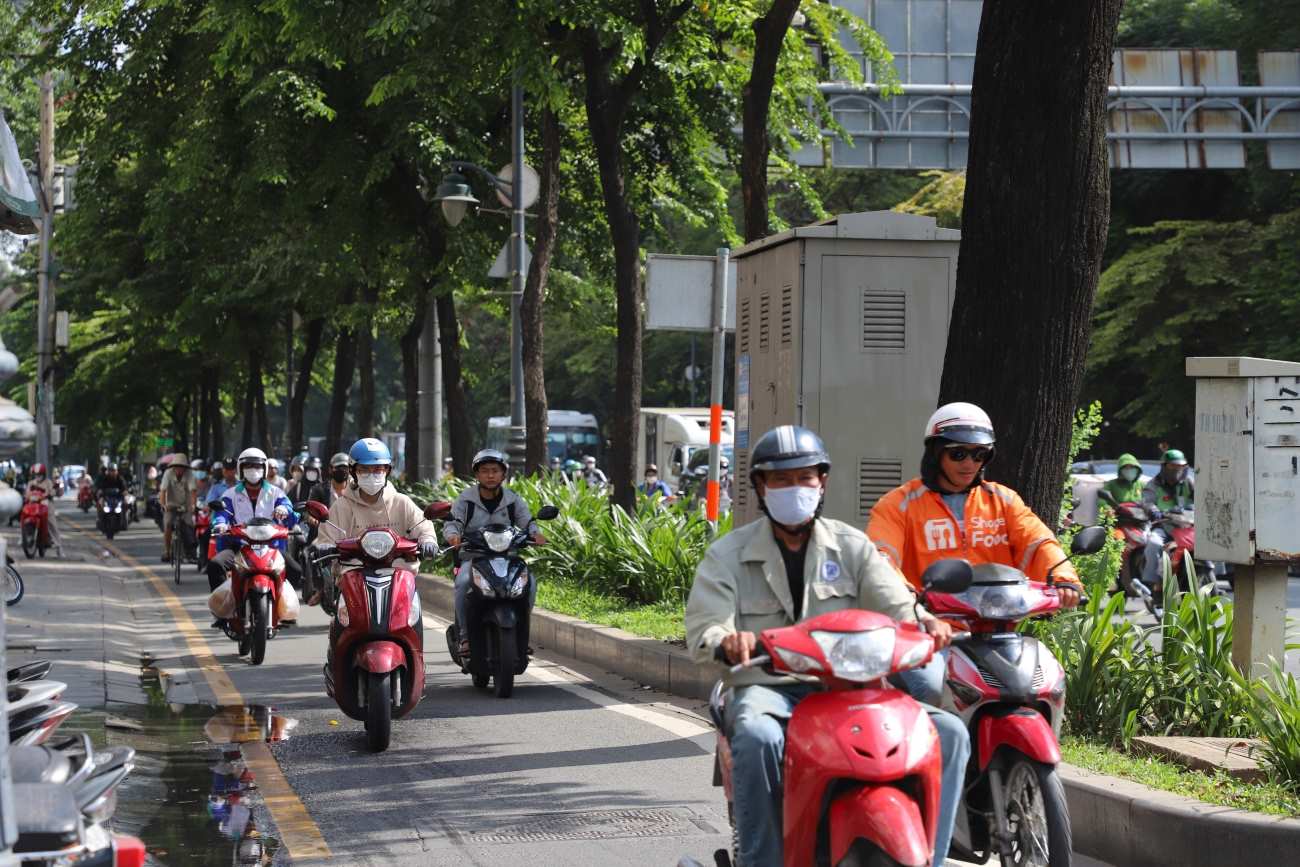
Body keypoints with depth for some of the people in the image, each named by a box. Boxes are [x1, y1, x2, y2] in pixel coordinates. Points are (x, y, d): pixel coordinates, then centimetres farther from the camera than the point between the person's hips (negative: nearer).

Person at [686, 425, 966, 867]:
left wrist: (924, 621, -24)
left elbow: (893, 603, 0)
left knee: (949, 734, -17)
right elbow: (703, 630, -6)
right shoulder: (727, 555, 5)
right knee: (758, 737, -40)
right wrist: (727, 640, -31)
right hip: (767, 688, -3)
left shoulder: (852, 546, 12)